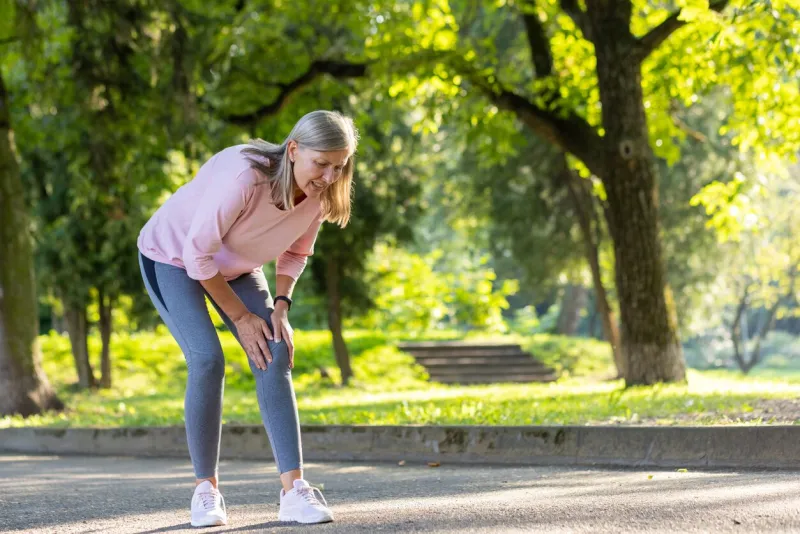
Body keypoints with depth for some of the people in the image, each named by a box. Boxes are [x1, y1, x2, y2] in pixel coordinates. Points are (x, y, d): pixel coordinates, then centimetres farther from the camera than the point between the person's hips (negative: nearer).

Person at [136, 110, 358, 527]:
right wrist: (240, 316, -20)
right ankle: (206, 488, -8)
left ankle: (293, 490, -16)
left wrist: (280, 306, -13)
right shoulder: (244, 177, -39)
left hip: (235, 266, 6)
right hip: (173, 255, -6)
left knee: (275, 357, -12)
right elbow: (198, 253, -29)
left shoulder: (320, 191, -18)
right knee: (207, 360, -23)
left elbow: (296, 253, 1)